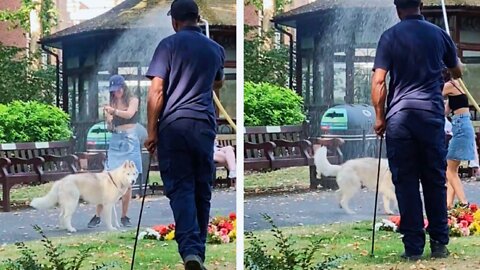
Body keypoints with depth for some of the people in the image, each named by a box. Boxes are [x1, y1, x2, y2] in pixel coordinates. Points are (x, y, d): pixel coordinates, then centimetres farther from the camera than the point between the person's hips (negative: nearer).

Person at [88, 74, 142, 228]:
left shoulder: (133, 100, 4)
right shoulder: (112, 104, 12)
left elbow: (129, 114, -17)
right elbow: (110, 128, 8)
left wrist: (114, 111, -33)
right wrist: (108, 118, -13)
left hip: (130, 142, -2)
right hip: (115, 142, 2)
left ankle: (124, 216, 8)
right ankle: (97, 216, -9)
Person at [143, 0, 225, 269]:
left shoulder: (169, 45, -1)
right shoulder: (216, 49, 13)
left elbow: (157, 91, -7)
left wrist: (152, 131, -3)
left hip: (174, 125, -3)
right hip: (205, 125, 3)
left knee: (180, 188, -5)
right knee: (202, 190, 11)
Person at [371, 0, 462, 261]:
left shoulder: (390, 36, 0)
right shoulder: (439, 34, 7)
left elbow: (378, 81, -6)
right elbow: (456, 72, 23)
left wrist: (380, 117, 3)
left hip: (400, 117, -2)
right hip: (432, 114, 2)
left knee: (405, 183, 2)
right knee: (435, 181, 9)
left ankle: (413, 247, 0)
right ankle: (439, 244, 10)